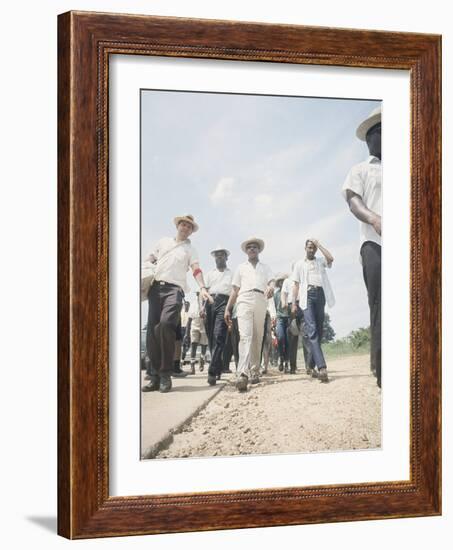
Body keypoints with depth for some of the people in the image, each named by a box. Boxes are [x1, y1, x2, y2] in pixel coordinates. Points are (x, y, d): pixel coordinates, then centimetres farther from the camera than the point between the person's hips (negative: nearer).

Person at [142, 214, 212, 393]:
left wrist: (202, 288, -16)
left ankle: (165, 374, -19)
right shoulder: (163, 241, 22)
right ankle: (155, 376, 0)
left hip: (174, 289, -3)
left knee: (165, 324, -26)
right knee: (152, 330, -5)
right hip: (155, 287, 3)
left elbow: (196, 270, 2)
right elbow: (150, 260, 26)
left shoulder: (190, 249, 14)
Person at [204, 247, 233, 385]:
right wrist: (203, 306, 2)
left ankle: (212, 372, -27)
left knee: (219, 336, -18)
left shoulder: (231, 273, 15)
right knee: (211, 337, 2)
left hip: (224, 302, -4)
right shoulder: (210, 273, 24)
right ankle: (218, 368, 14)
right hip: (210, 302, 4)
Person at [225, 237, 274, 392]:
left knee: (257, 338, 0)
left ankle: (254, 371, 9)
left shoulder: (265, 268, 24)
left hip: (261, 301, 2)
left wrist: (271, 287, -20)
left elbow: (271, 281, 6)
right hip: (244, 300, -1)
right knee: (245, 336, -18)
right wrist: (227, 309, 11)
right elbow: (235, 290, 21)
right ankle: (243, 374, -31)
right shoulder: (241, 268, 24)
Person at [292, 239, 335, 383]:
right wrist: (294, 303, 4)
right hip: (307, 295, -3)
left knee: (319, 331, 2)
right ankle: (322, 367, -32)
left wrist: (318, 244, 5)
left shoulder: (320, 261, 20)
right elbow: (296, 284, 13)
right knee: (312, 331, -18)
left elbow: (330, 258, -3)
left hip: (320, 294, 3)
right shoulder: (299, 264, 17)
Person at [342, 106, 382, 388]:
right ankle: (384, 371, -10)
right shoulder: (361, 170, 19)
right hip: (376, 243, -2)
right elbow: (353, 200, 3)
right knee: (381, 306, -8)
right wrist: (374, 219, -19)